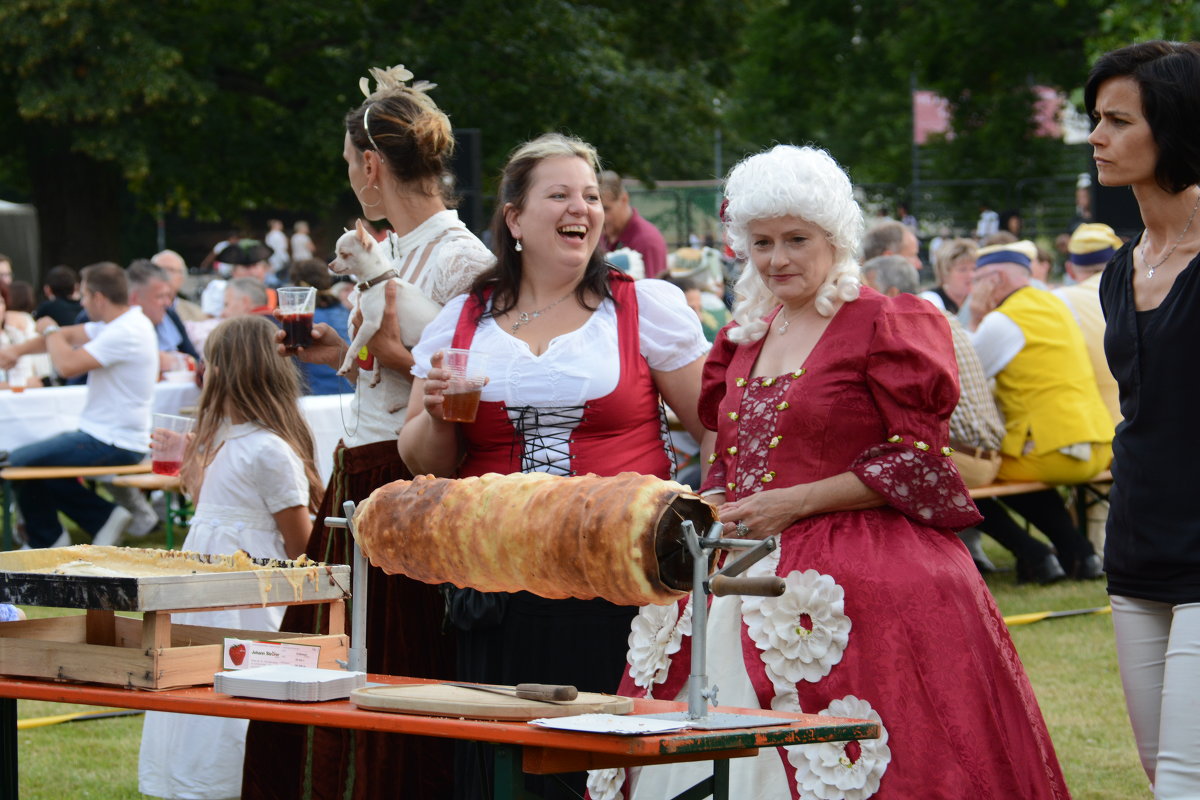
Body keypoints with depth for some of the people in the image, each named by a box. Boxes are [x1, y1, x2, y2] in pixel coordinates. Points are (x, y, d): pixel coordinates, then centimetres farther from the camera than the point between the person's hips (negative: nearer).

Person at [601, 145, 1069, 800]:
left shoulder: (883, 325, -3)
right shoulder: (745, 336, 18)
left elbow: (919, 461, -9)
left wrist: (796, 503, -12)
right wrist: (712, 511, 5)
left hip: (853, 578, -6)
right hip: (746, 572, 6)